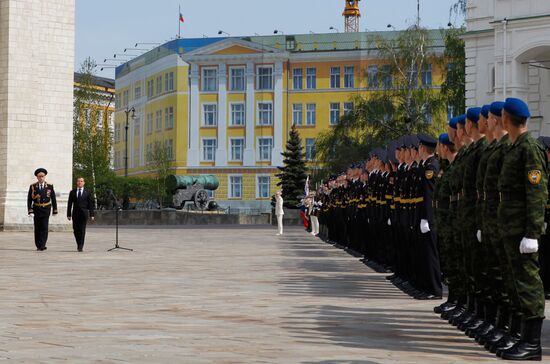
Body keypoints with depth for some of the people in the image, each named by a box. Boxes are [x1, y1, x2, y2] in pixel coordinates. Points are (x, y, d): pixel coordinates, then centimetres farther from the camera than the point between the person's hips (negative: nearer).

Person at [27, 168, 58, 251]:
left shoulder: (50, 186, 0)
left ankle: (41, 246, -12)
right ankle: (38, 245, 16)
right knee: (37, 229, 5)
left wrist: (55, 211, 3)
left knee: (44, 228, -11)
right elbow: (29, 200, -3)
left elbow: (53, 199, 4)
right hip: (36, 210, 1)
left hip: (46, 210, -1)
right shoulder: (32, 187, -1)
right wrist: (30, 211, -12)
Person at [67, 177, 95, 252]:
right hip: (75, 213, 2)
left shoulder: (87, 193, 6)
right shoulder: (72, 192, 9)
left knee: (82, 230, -7)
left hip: (84, 213, -2)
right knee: (76, 230, 2)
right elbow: (69, 204, 9)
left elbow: (91, 204, 5)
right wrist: (68, 214, 3)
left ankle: (80, 246, -5)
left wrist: (91, 215, -1)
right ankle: (79, 244, 23)